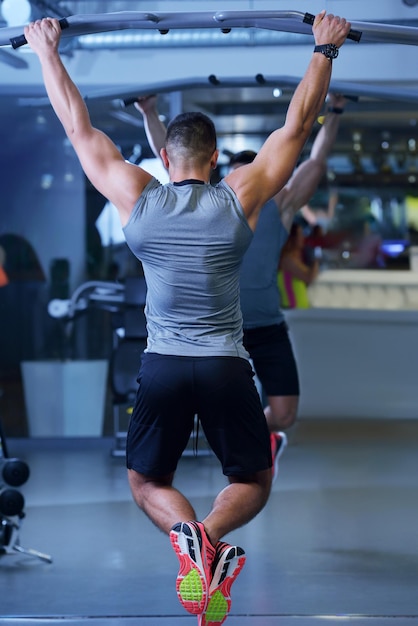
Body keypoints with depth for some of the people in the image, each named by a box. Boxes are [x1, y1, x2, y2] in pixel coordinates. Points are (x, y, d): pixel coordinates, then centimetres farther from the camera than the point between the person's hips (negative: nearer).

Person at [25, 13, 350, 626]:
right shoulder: (242, 197, -2)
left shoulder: (136, 197, -1)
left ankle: (186, 537, -17)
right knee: (253, 481, 17)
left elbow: (78, 126, 8)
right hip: (226, 368, 0)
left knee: (147, 482, 19)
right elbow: (297, 124, 6)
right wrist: (324, 49, 17)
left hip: (161, 368, 1)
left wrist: (47, 52, 19)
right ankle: (211, 534, -18)